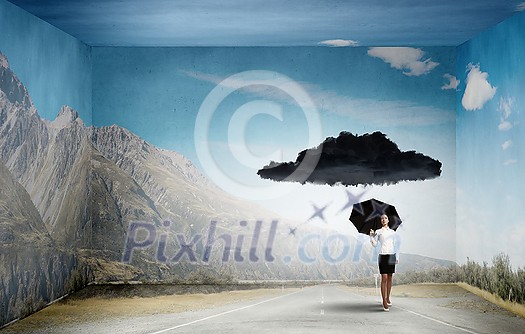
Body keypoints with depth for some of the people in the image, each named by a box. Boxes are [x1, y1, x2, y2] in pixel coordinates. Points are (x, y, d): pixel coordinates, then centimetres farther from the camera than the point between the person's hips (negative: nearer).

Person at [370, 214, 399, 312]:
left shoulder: (392, 232, 13)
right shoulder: (378, 232, 4)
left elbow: (395, 245, 15)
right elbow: (375, 244, 0)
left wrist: (397, 257, 10)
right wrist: (371, 236, -15)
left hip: (391, 255, 4)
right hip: (383, 255, -4)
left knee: (390, 278, 7)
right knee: (384, 278, -9)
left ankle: (387, 298, 20)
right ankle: (384, 303, -10)